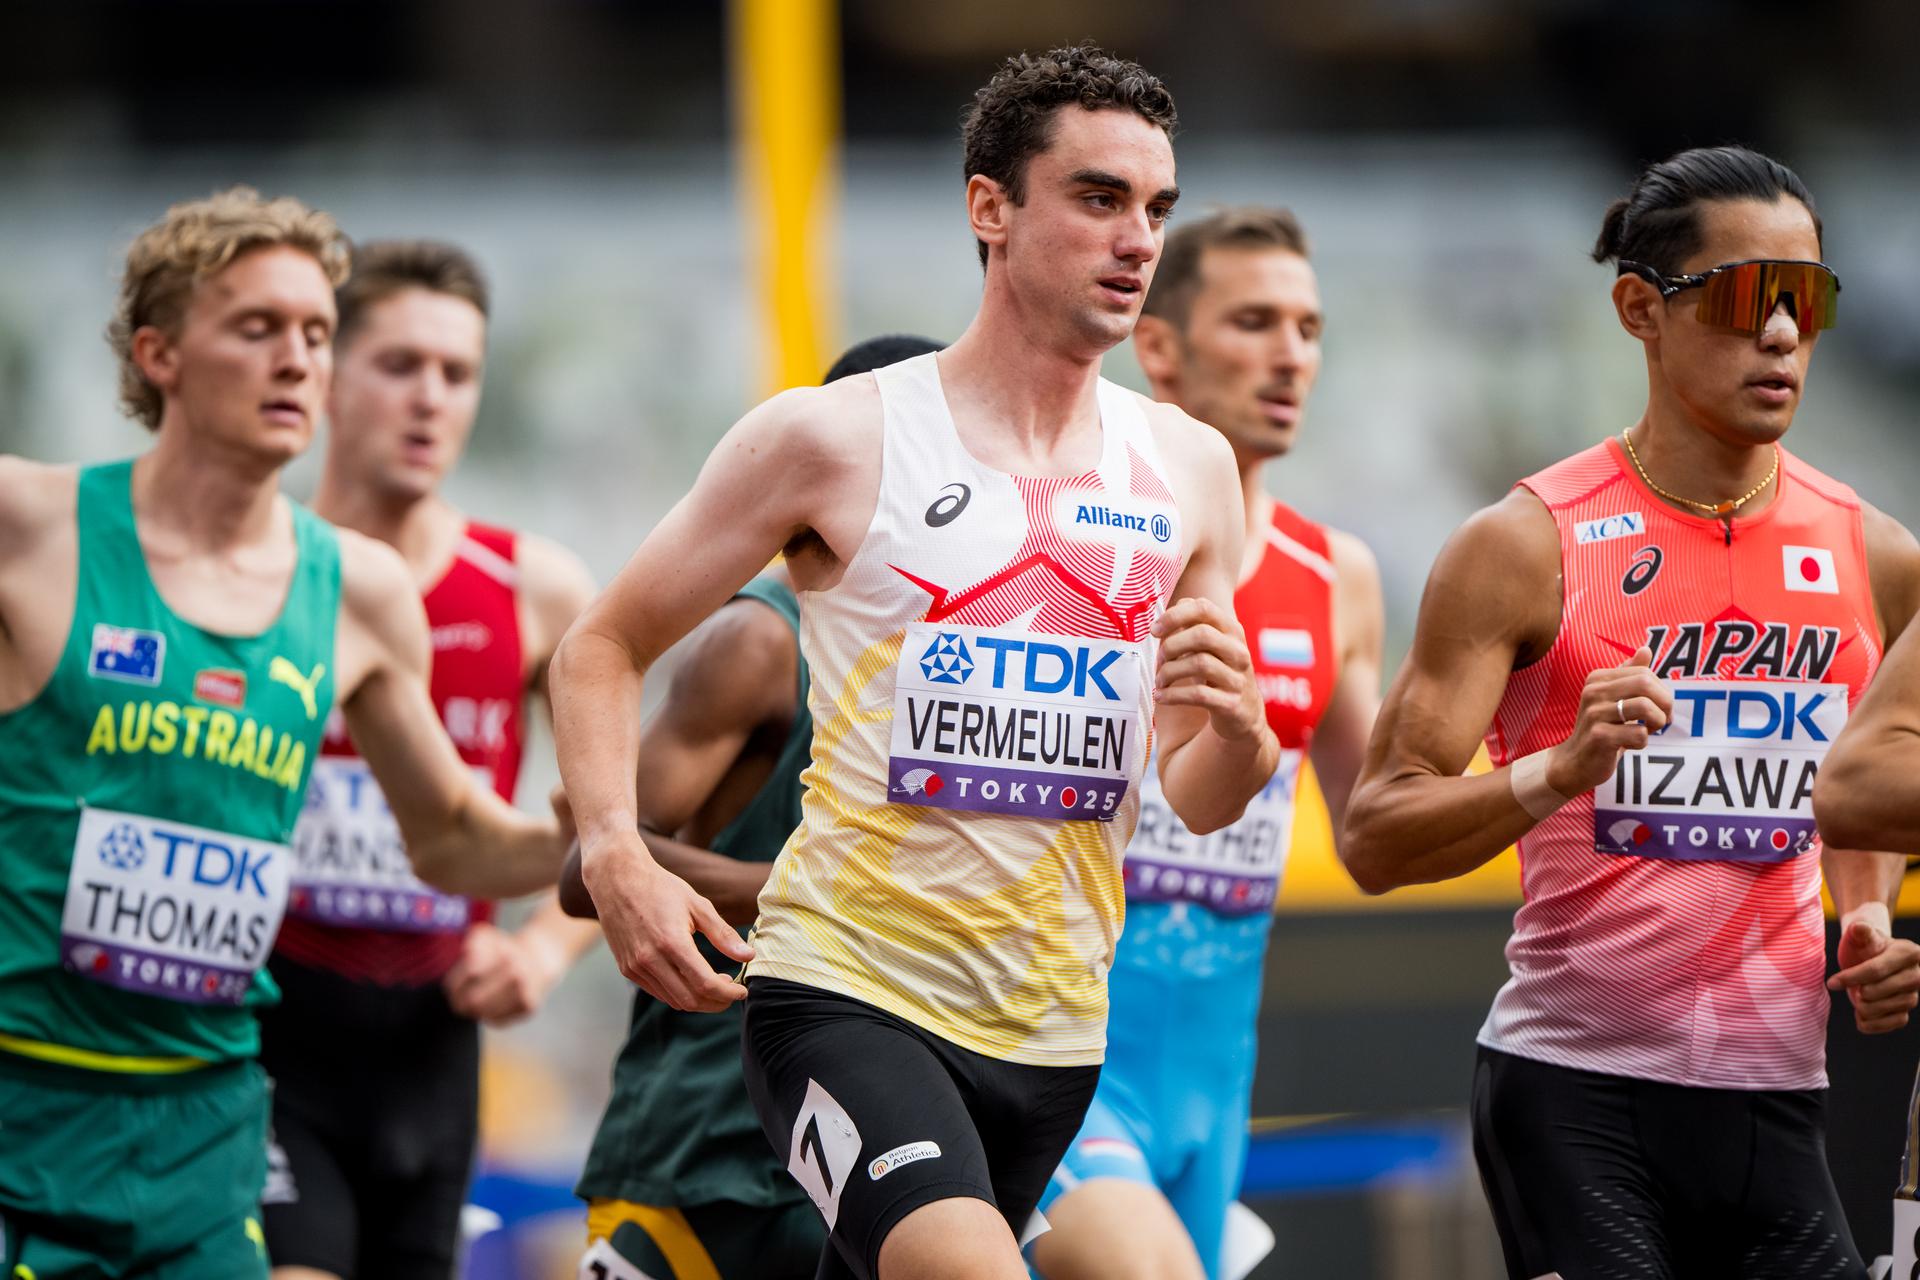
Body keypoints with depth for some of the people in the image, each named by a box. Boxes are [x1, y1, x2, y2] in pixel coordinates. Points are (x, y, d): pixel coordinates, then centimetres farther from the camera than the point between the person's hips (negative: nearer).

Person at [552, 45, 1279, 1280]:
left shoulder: (1187, 468, 8)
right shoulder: (831, 440, -5)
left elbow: (1200, 805, 14)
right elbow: (600, 650, 2)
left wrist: (1236, 732, -10)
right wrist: (614, 857, -15)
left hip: (1052, 1026, 6)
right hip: (844, 990, -5)